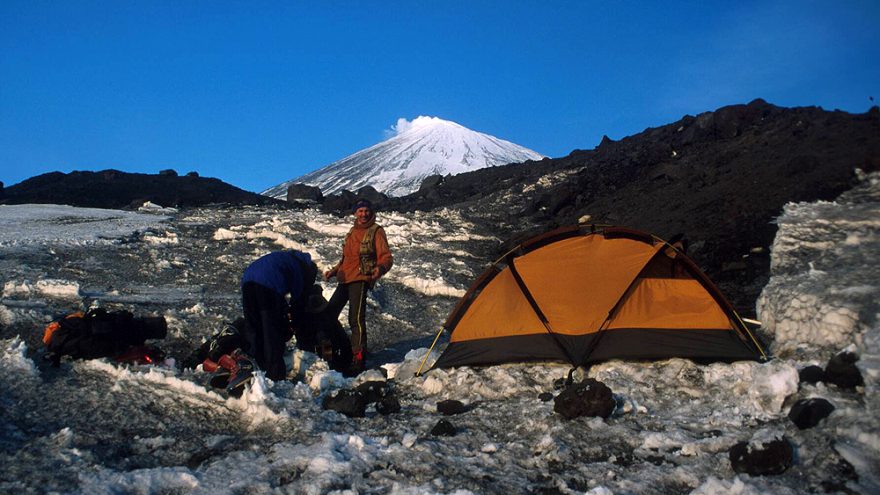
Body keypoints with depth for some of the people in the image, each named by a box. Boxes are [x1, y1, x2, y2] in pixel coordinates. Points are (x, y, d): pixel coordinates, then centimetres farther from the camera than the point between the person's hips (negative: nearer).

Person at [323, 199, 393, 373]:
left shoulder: (376, 231, 0)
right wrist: (334, 271, 20)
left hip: (360, 279, -8)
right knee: (329, 314, 10)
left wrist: (380, 268, -29)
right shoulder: (352, 232, 22)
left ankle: (358, 358, -12)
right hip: (344, 280, 8)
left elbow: (386, 257, -8)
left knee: (356, 318, -16)